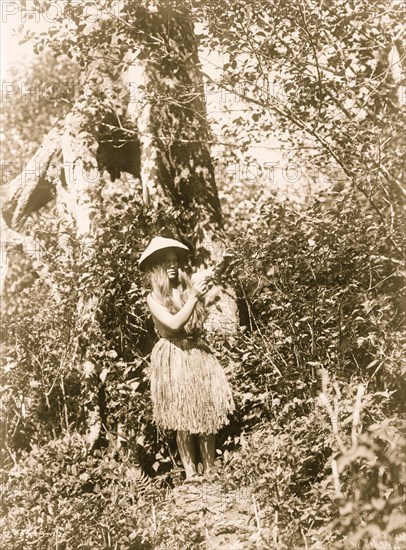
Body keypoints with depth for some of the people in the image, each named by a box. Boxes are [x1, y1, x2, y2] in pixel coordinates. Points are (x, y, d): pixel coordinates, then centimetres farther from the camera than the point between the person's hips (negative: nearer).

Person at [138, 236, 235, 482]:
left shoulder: (191, 283, 1)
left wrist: (224, 261, -35)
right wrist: (195, 296, -19)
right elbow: (174, 323, -18)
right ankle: (190, 472, 13)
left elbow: (213, 272, -14)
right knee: (182, 420, 3)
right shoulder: (154, 298, -5)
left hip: (199, 353, 3)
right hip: (174, 359, -3)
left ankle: (211, 470, 14)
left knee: (208, 415, 4)